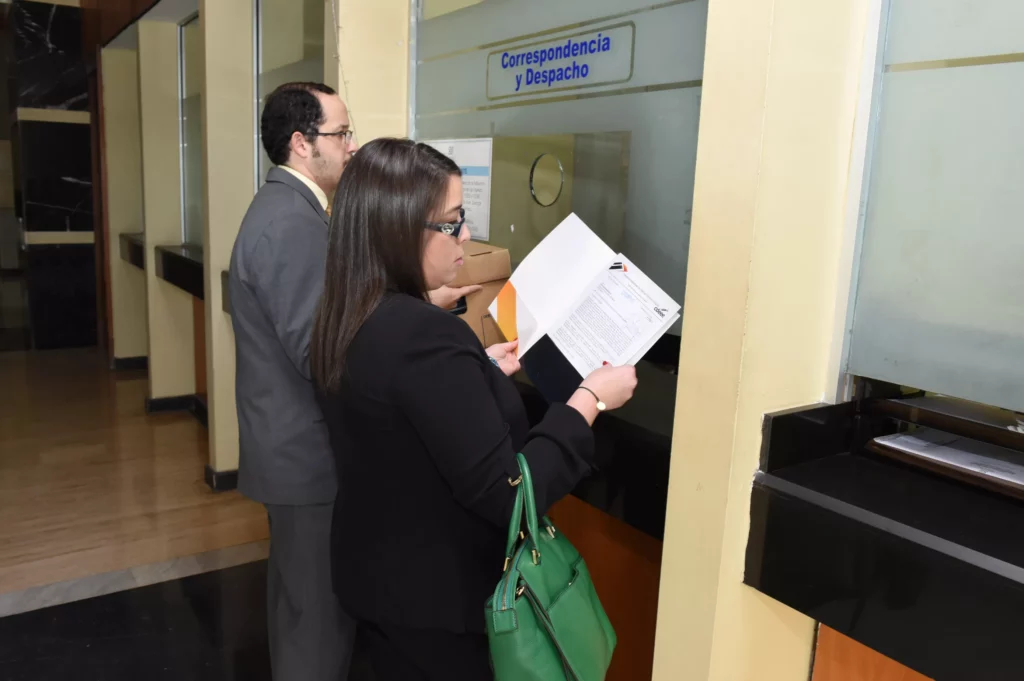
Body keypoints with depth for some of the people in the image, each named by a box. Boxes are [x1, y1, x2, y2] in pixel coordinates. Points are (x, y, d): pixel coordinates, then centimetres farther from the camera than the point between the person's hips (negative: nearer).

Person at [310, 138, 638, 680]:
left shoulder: (343, 321, -2)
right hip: (435, 599, -8)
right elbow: (504, 494, -28)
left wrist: (479, 373, 14)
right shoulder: (426, 337, -31)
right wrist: (589, 401, -19)